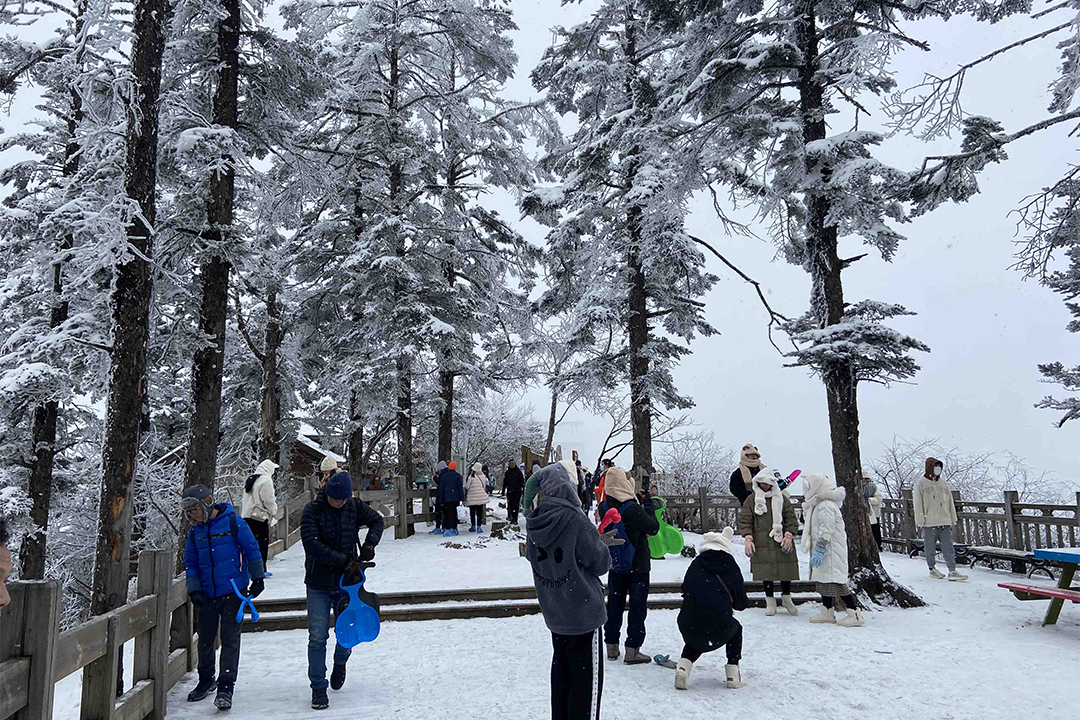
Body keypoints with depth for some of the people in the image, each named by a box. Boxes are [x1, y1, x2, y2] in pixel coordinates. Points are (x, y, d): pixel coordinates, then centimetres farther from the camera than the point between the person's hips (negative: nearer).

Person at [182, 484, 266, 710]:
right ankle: (206, 680, 34)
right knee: (205, 639, 14)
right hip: (207, 595, 5)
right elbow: (190, 563, 13)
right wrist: (194, 589, 0)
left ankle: (226, 687, 0)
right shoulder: (195, 532, 6)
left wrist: (257, 578, -3)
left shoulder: (232, 521, -9)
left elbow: (251, 549, -4)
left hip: (233, 591, -5)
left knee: (230, 639, -4)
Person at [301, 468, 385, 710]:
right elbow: (311, 544, -22)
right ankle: (318, 688, 13)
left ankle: (340, 662, 43)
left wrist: (370, 543, -6)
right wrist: (344, 560, -24)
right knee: (317, 637, -2)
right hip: (319, 583, -2)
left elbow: (377, 521, 13)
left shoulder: (355, 507, -3)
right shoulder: (313, 510, -12)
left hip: (347, 581, 2)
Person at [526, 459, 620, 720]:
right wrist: (601, 544, 7)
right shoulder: (574, 518, -24)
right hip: (583, 612, -7)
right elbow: (601, 563, -16)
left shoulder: (535, 521, -2)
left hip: (553, 613, 7)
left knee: (561, 673, 21)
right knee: (587, 678, 6)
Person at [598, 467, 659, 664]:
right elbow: (653, 528, -13)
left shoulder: (604, 507, -5)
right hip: (638, 566, -6)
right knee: (637, 606, 5)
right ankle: (632, 651, 9)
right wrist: (648, 504, -4)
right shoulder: (633, 509, -25)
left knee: (614, 604, 15)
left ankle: (612, 647, 24)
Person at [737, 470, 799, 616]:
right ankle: (770, 601, 17)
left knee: (786, 570, 3)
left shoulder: (782, 499, 9)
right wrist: (748, 539, -11)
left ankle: (786, 598, 26)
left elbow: (791, 518, 7)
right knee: (766, 572, 1)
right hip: (761, 545, -1)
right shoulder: (751, 500, 5)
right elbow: (745, 520, 1)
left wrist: (788, 536, -7)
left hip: (781, 543, 1)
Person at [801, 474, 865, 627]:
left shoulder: (826, 505, -18)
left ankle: (855, 614, -8)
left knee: (835, 581, -11)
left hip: (832, 550, -10)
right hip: (826, 551, 10)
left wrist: (819, 549, -26)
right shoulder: (819, 504, 15)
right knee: (824, 580, 14)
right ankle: (827, 612, 22)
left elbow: (827, 529, -25)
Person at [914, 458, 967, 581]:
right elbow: (918, 504, -3)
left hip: (944, 522, 4)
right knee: (930, 548, 6)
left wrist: (952, 519, 14)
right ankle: (932, 569, 20)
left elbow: (950, 502, 17)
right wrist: (920, 521, -8)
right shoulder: (921, 483, -1)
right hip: (929, 523, -4)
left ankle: (952, 571, -1)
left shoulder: (943, 483, 13)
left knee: (949, 548, 0)